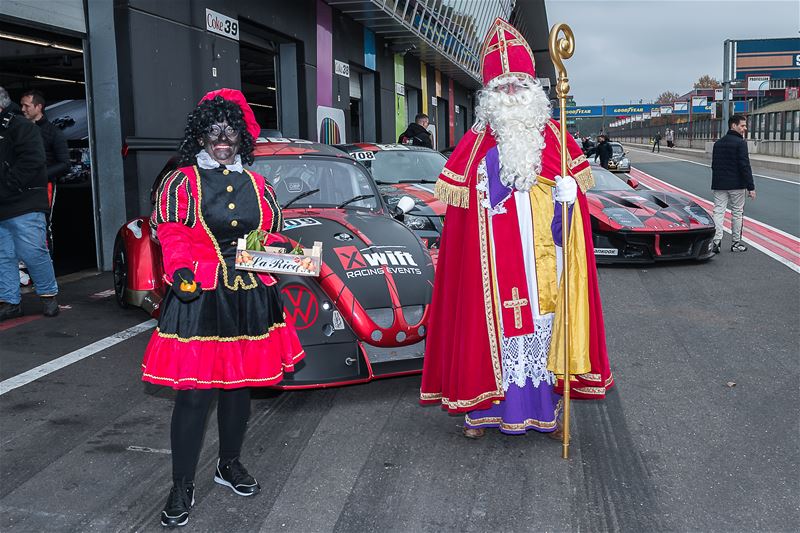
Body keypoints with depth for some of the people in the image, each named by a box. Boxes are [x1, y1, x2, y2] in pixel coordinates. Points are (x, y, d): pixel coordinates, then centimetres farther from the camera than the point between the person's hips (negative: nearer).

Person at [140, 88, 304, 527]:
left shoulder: (257, 185, 14)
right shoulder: (180, 183, 1)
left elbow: (274, 232, 20)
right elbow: (171, 236, -7)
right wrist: (181, 271, -23)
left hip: (250, 297, 5)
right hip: (198, 297, -4)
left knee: (239, 385, 14)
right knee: (194, 392, -5)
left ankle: (229, 464, 33)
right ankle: (182, 487, 8)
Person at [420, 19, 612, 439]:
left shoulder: (553, 136, 8)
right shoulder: (477, 143, 2)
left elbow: (576, 182, 11)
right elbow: (460, 202, 2)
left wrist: (567, 195, -8)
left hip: (541, 257, 2)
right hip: (494, 258, -2)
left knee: (543, 323, 7)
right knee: (491, 325, 2)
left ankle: (544, 408, 20)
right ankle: (483, 409, 14)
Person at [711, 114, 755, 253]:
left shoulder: (718, 143, 10)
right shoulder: (740, 143, -12)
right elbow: (745, 166, -15)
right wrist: (751, 187, -13)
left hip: (719, 184, 5)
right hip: (737, 185, -5)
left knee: (718, 212, 2)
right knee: (737, 213, 7)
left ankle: (716, 241, -9)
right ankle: (736, 243, 13)